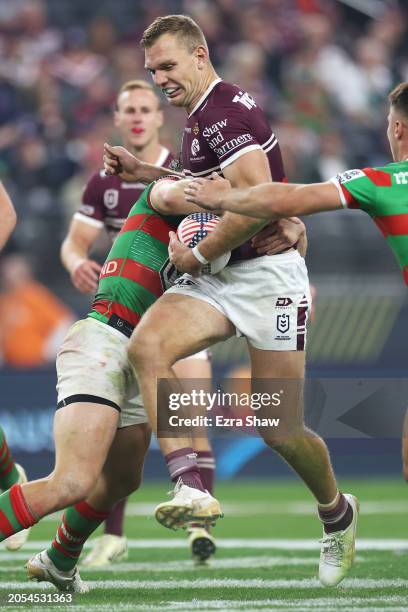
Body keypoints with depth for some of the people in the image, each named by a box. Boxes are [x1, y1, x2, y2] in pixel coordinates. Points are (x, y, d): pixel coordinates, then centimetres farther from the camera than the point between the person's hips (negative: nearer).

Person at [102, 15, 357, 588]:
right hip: (216, 279, 9)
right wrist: (145, 171, 22)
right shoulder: (201, 116, 17)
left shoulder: (226, 111, -15)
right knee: (146, 345, -23)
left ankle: (337, 514, 27)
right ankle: (190, 486, -31)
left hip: (266, 275, -9)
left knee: (278, 429, -2)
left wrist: (196, 256, -14)